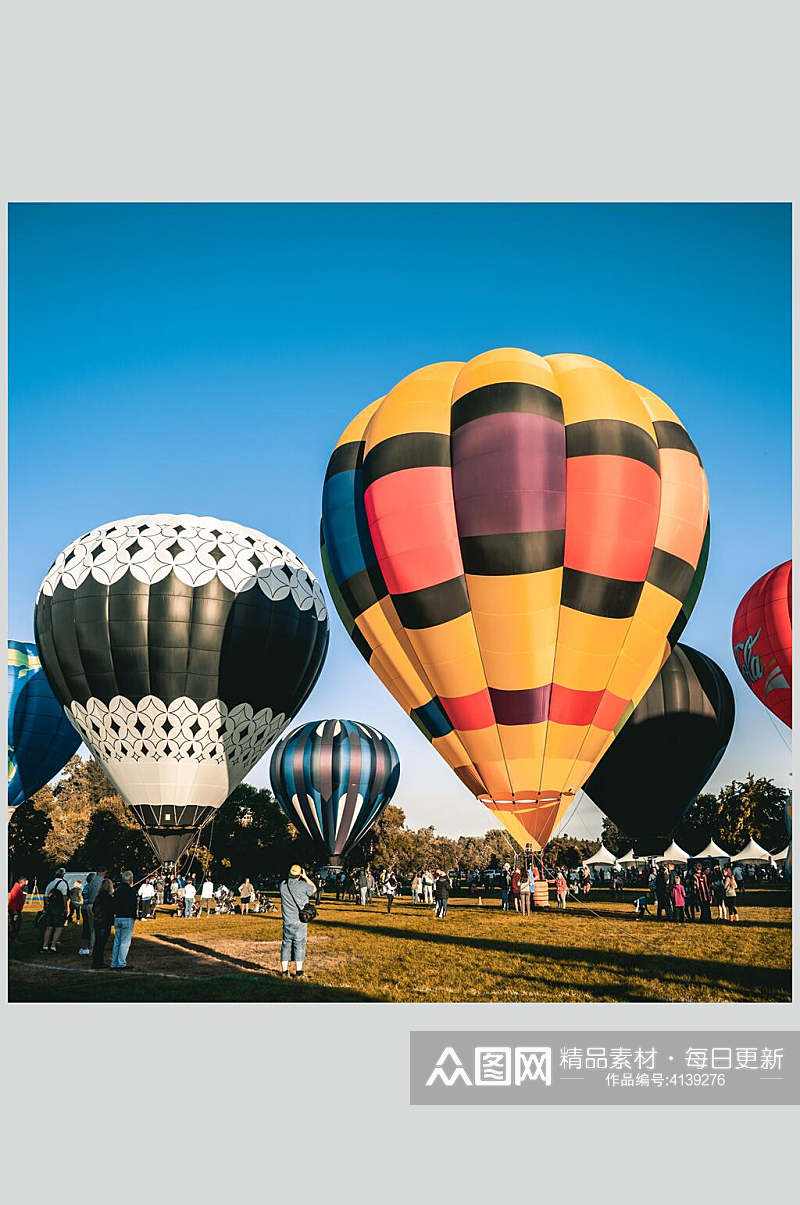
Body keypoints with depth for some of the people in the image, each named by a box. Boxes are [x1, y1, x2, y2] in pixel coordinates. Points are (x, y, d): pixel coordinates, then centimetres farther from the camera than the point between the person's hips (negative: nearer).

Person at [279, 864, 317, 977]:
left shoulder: (282, 885, -3)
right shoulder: (302, 885, -14)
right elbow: (314, 888, 5)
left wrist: (289, 877, 16)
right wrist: (305, 877, 8)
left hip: (287, 922, 4)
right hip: (300, 922, -3)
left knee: (286, 945, 13)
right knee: (299, 946, 5)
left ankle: (284, 971, 18)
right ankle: (298, 972, 8)